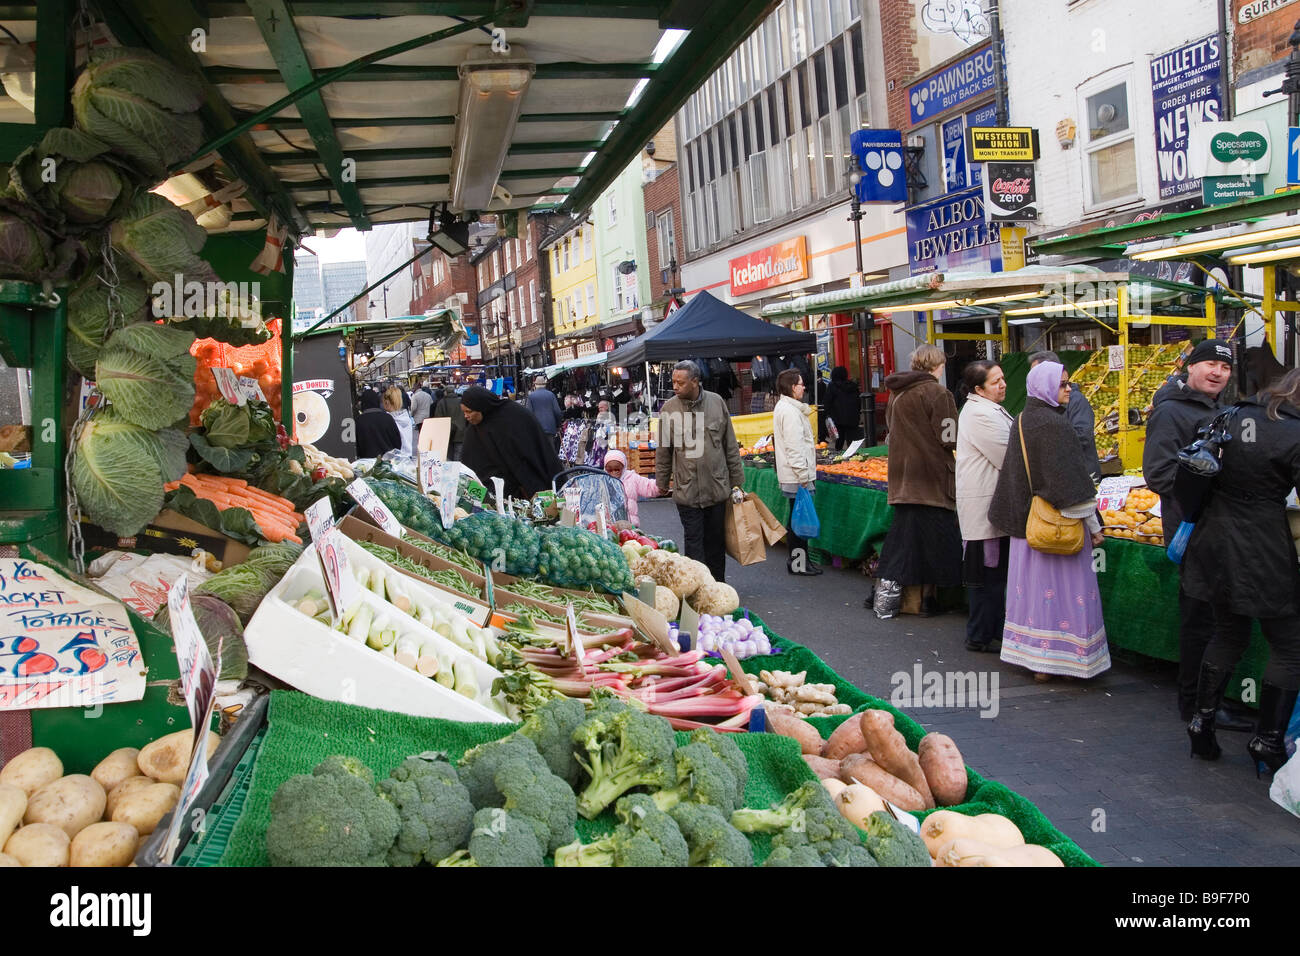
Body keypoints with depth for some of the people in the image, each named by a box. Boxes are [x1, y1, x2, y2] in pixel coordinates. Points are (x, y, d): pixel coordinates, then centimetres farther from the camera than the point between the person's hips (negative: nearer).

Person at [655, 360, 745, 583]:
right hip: (686, 489, -2)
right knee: (693, 542, -1)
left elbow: (731, 446, 6)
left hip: (717, 487, 2)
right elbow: (663, 451, 6)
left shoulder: (716, 403, 0)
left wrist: (736, 482, 7)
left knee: (716, 541, 12)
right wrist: (662, 483, 10)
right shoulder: (668, 409, -3)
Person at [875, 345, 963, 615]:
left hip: (902, 475, 6)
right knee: (934, 536, 3)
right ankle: (929, 597, 7)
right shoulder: (937, 393, -12)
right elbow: (949, 439, -13)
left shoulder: (896, 393, 8)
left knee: (906, 531, 13)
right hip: (931, 476, -6)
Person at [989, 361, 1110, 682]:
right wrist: (1093, 524, -12)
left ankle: (1032, 657, 19)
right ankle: (1058, 659, 5)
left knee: (1032, 583, 12)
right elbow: (1071, 479, -18)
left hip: (1027, 521, 8)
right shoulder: (1054, 424, -17)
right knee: (1060, 585, -1)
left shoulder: (1021, 420, 8)